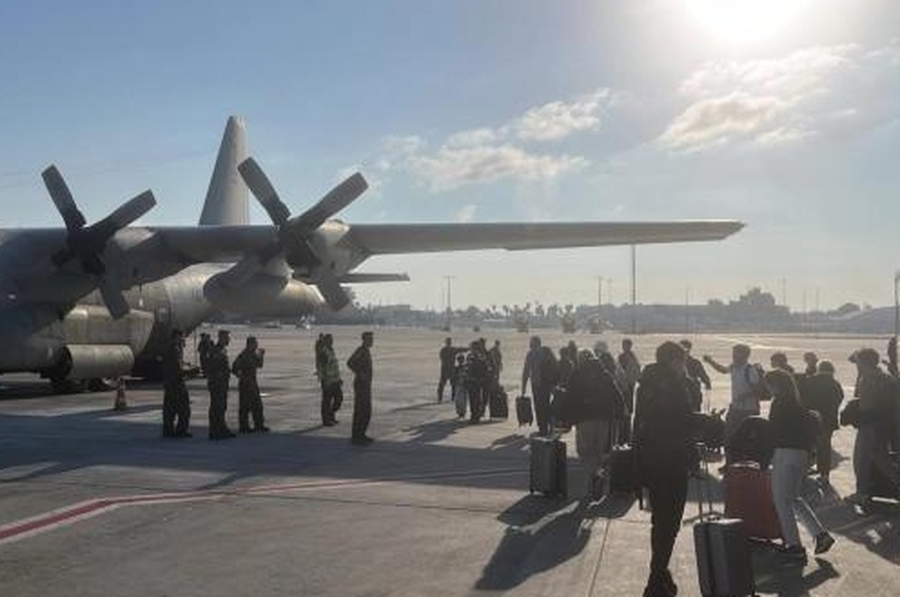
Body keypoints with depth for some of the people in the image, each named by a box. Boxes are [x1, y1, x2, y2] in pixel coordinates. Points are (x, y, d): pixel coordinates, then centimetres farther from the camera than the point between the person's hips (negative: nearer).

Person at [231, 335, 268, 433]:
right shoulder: (243, 355, -17)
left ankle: (259, 425, 18)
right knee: (245, 406, -2)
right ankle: (244, 427, 6)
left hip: (253, 383, 9)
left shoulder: (253, 354, 11)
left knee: (257, 405, 12)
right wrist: (242, 377, -15)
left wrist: (261, 355, 7)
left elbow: (259, 365, 20)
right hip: (246, 384, -9)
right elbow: (234, 369, -21)